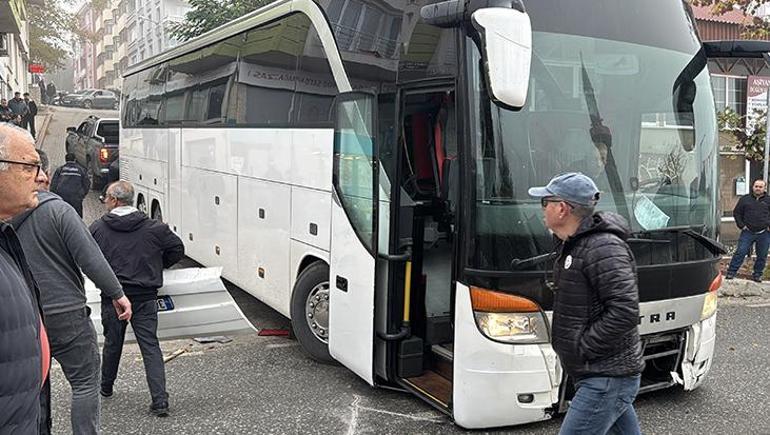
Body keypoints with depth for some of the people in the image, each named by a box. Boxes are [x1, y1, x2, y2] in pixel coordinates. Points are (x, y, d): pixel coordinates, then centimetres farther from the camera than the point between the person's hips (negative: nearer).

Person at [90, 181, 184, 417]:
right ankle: (160, 401, -4)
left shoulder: (97, 228, -4)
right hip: (145, 298, 0)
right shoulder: (153, 228, -4)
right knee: (151, 347, 2)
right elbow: (177, 249, 3)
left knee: (112, 343, 21)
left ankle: (106, 387, 41)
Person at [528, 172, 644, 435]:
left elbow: (625, 312, -27)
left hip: (606, 379, -10)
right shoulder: (571, 247, 12)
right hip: (602, 376, 10)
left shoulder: (604, 249, -20)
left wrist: (582, 346, -19)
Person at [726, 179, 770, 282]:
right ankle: (731, 272, -1)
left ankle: (757, 275, 22)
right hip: (748, 232, -1)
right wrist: (741, 225, 1)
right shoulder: (745, 199, 6)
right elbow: (736, 213, 11)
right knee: (740, 252, -5)